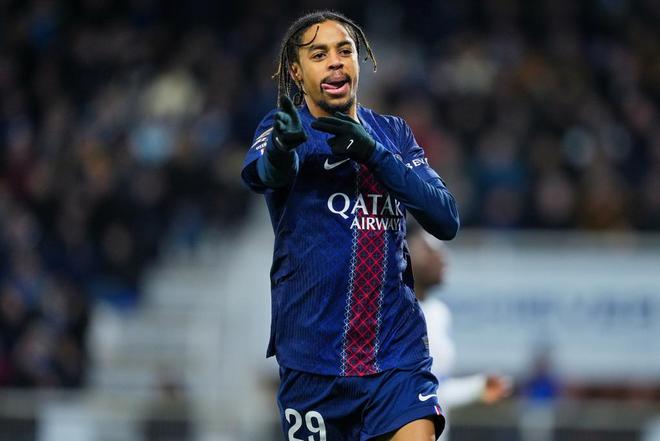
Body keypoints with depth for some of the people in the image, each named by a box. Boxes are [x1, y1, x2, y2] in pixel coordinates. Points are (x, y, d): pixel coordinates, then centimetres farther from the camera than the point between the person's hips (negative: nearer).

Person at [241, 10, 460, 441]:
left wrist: (374, 155, -17)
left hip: (398, 353, 2)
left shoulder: (393, 134, 9)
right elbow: (260, 171, -26)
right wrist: (281, 145, -50)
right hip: (313, 356, -2)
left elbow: (447, 219, -4)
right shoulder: (285, 129, -1)